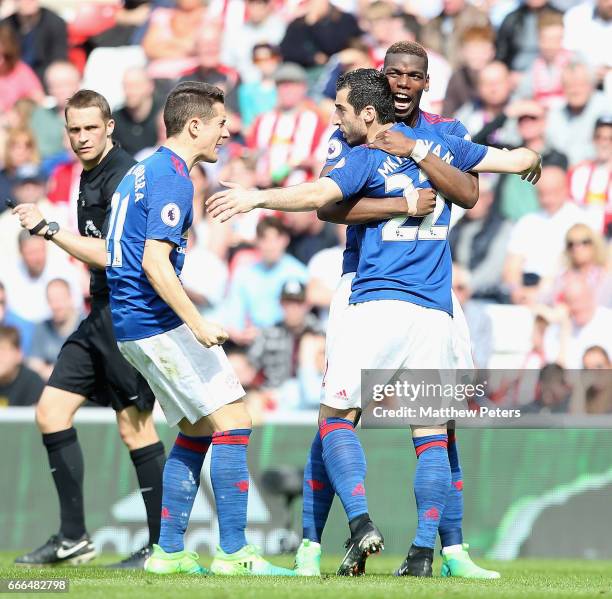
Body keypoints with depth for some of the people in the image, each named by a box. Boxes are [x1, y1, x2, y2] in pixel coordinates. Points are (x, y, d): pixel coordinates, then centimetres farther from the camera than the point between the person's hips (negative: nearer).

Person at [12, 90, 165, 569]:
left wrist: (48, 230, -20)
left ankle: (163, 545, 0)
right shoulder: (90, 176, 16)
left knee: (135, 426, -6)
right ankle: (73, 538, 8)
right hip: (101, 314, 10)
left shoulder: (123, 177, -14)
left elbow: (109, 255, -21)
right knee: (51, 413, 5)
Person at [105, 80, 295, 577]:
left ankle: (169, 552, 13)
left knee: (198, 430, 14)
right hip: (159, 324, -10)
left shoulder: (143, 171, 17)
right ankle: (233, 552, -9)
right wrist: (198, 325, -26)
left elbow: (120, 253, 22)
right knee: (233, 422, -8)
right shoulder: (172, 178, -14)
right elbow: (155, 262, -23)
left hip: (132, 325, 10)